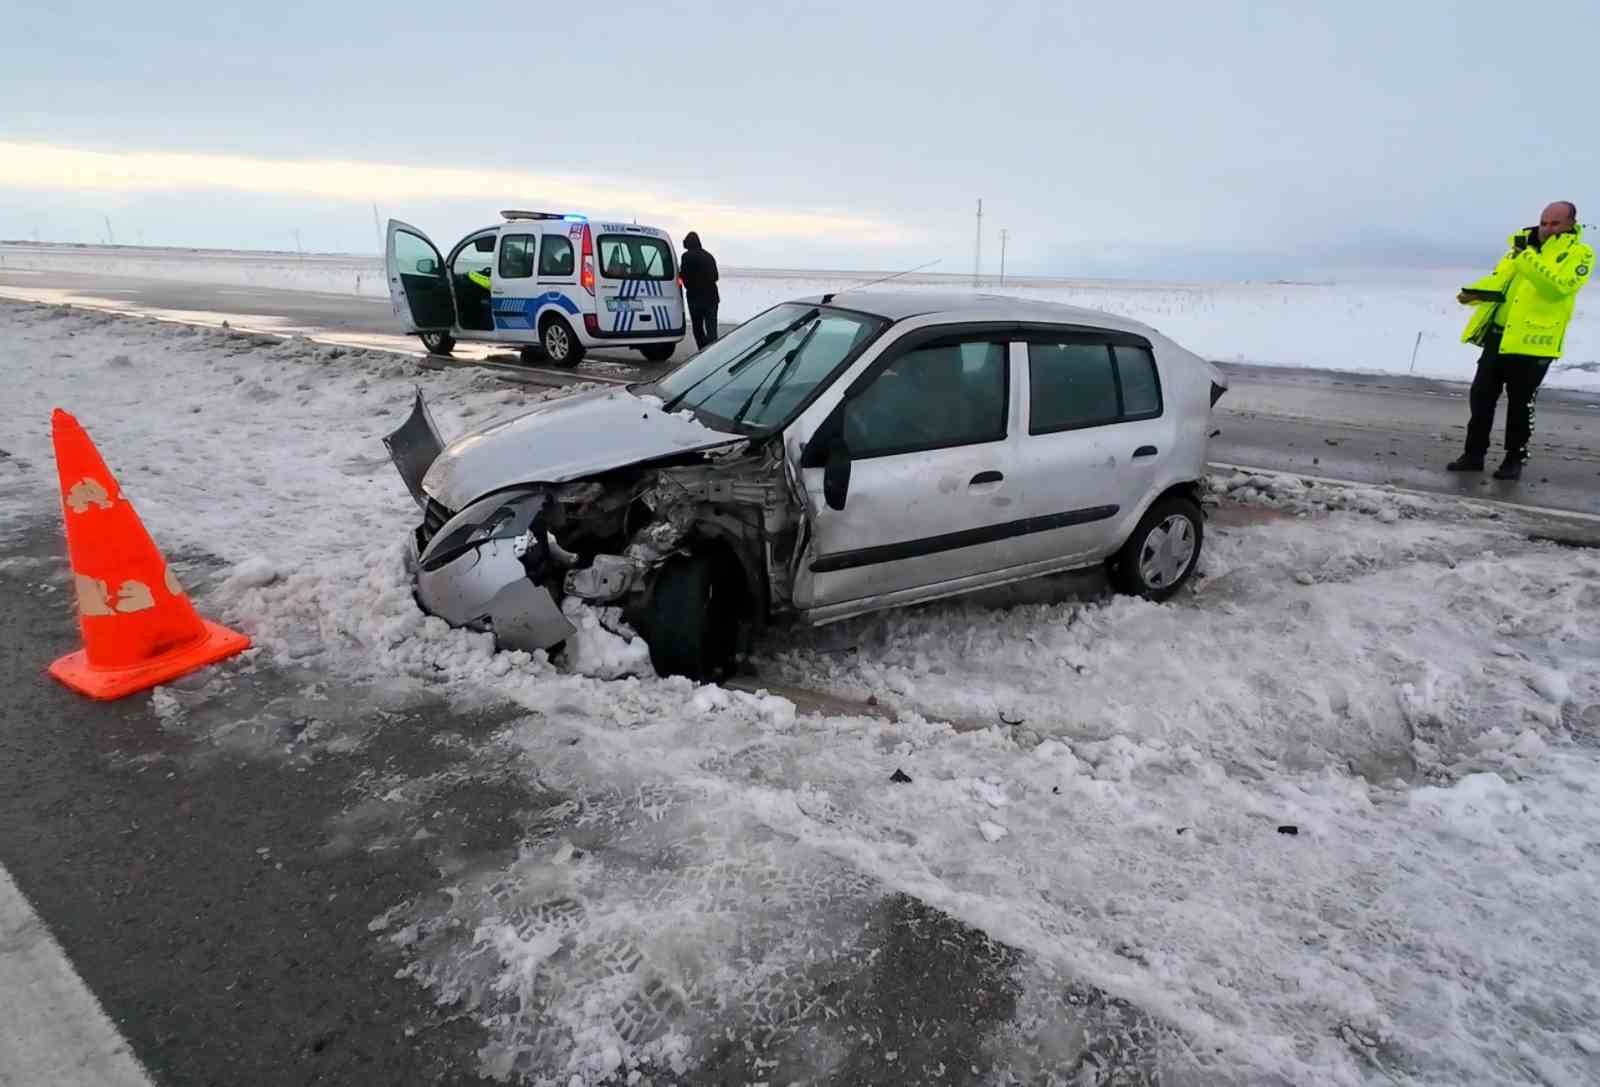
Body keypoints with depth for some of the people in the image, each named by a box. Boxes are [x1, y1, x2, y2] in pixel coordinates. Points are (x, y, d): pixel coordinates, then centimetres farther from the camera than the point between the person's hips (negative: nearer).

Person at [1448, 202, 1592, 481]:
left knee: (1519, 403, 2)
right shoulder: (1524, 245, 14)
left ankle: (1515, 458, 15)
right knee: (1481, 396, 7)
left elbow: (1559, 286, -20)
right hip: (1497, 335, 5)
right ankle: (1474, 453, 17)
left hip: (1532, 341, -5)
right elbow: (1498, 279, 12)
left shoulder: (1579, 253, -3)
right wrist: (1474, 293, -8)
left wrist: (1527, 258, -25)